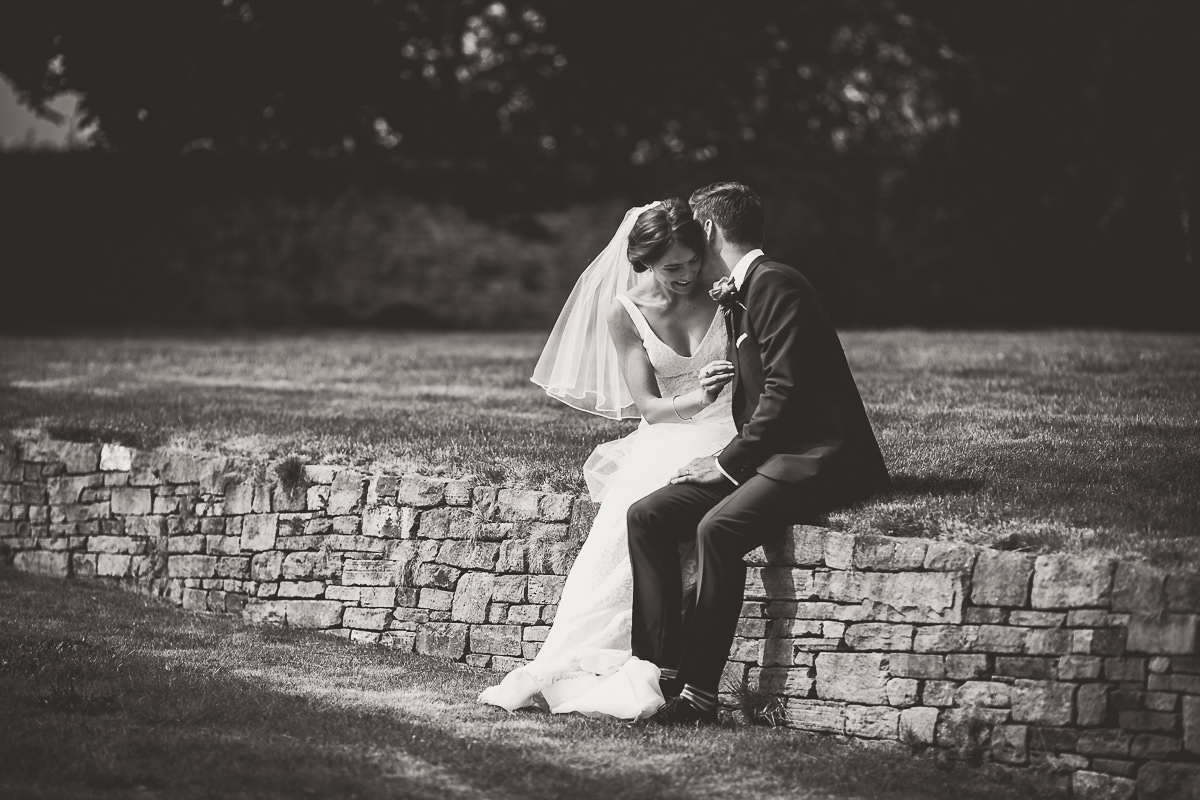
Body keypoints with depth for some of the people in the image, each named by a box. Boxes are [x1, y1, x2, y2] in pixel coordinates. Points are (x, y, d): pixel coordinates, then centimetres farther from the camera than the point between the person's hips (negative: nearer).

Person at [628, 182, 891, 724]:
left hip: (817, 460, -10)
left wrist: (729, 462, -15)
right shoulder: (742, 292, 20)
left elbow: (785, 390, -18)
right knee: (646, 516, -6)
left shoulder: (776, 284, -10)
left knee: (718, 528, -33)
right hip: (767, 456, 10)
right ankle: (662, 673, -13)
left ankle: (699, 693, -28)